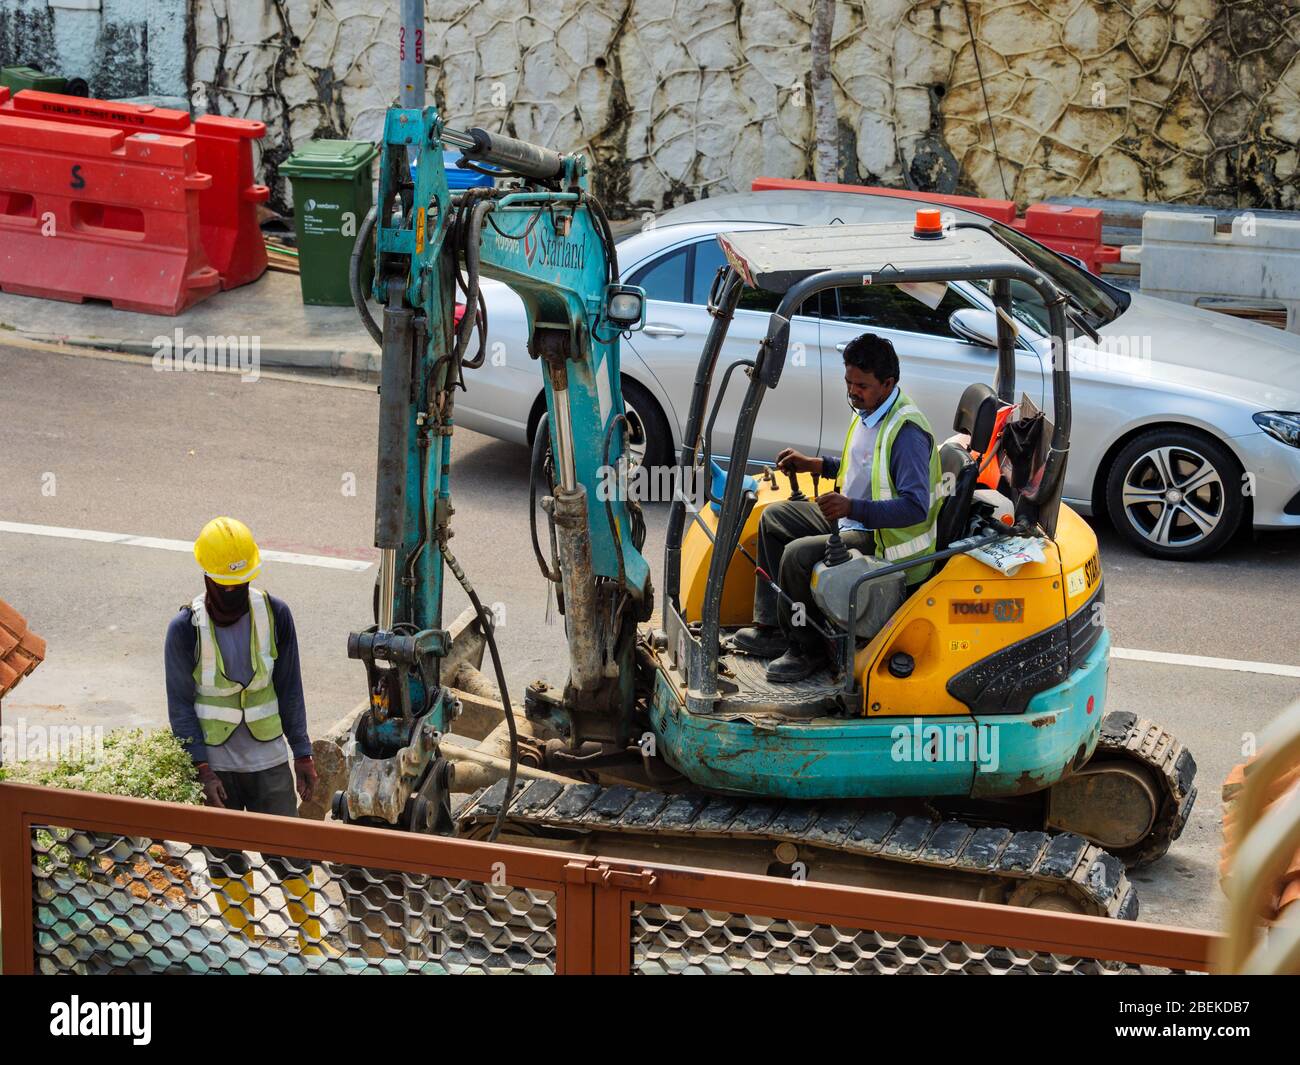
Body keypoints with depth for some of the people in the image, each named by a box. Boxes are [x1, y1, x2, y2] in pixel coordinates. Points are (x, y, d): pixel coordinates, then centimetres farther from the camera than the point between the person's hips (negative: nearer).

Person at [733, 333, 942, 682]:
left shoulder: (906, 432, -26)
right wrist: (814, 464, 14)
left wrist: (852, 507, -39)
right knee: (774, 518, 17)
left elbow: (915, 507, -32)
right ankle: (771, 626, 16)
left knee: (799, 554, -27)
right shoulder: (868, 410, 5)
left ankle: (806, 650, -6)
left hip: (885, 541, -11)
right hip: (853, 521, 11)